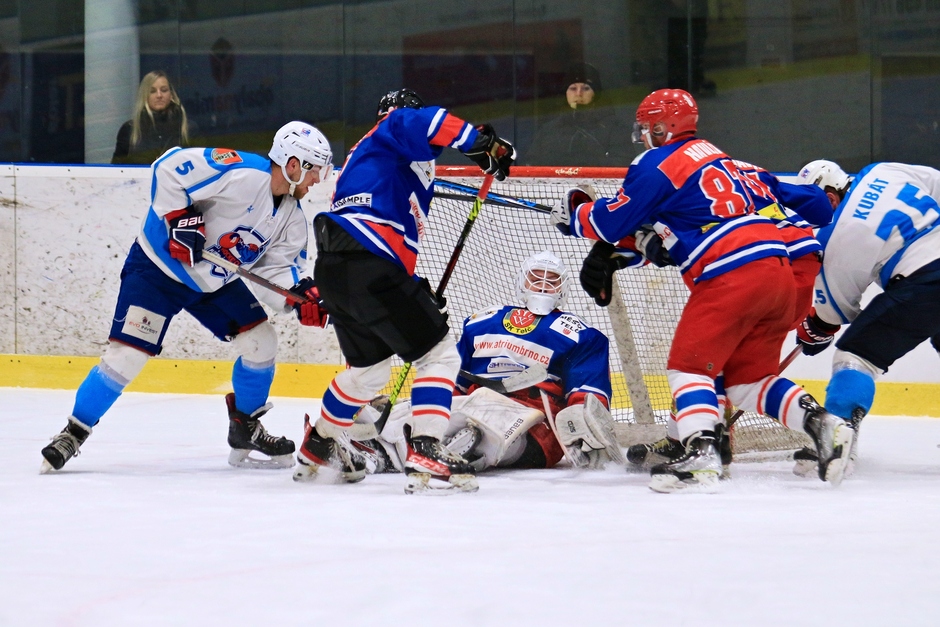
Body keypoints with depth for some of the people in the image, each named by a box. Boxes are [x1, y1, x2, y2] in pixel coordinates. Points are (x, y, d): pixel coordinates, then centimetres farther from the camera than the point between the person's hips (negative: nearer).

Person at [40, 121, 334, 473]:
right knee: (127, 355, -15)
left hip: (215, 282, 8)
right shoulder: (241, 173, -26)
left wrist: (301, 295, -21)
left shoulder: (292, 217, -1)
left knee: (261, 342, 0)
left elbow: (274, 271, -2)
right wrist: (179, 218, -31)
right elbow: (168, 169, -26)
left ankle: (245, 432, 18)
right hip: (159, 266, -8)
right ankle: (73, 433, -1)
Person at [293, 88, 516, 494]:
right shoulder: (389, 136, 7)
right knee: (439, 355, -5)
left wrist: (414, 290, 29)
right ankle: (426, 455, -17)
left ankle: (318, 447, 42)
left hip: (331, 267, 10)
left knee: (370, 367, 29)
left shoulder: (363, 155, 34)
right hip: (369, 267, -10)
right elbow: (421, 124, -19)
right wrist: (483, 142, -15)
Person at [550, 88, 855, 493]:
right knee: (747, 378, 14)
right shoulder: (713, 157, 27)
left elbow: (614, 221, 2)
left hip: (733, 276, -8)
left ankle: (701, 455, -20)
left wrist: (573, 213, 21)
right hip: (778, 273, 8)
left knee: (688, 364, -2)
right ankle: (821, 424, -4)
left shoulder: (658, 164, 0)